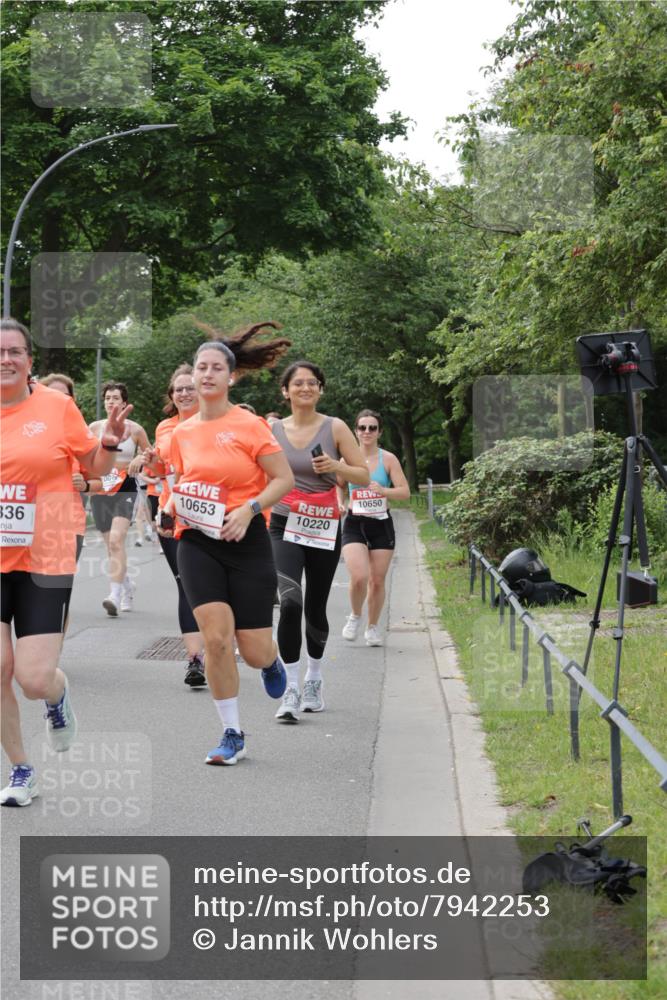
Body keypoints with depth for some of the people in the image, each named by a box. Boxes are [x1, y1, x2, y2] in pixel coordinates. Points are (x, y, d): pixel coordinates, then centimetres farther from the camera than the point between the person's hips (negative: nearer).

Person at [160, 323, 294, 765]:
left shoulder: (250, 425, -8)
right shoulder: (183, 433, 6)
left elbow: (284, 479, -7)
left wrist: (249, 509, -20)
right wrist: (170, 508, 2)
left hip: (246, 543, -3)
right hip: (198, 544, 3)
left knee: (254, 652, -2)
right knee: (216, 638, -12)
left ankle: (272, 660, 39)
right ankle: (233, 735, 1)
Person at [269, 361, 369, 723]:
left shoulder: (334, 428, -2)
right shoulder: (273, 430, 3)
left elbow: (363, 475, -1)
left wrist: (335, 466, -18)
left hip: (324, 529, 0)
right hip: (284, 526, 0)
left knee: (315, 609, 10)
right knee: (290, 601, -20)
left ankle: (314, 679, 35)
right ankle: (291, 690, -17)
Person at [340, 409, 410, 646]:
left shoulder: (388, 459, 0)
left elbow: (405, 492, -4)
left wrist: (383, 491, -22)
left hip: (381, 524, 1)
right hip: (354, 524, -1)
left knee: (377, 580, 5)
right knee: (359, 577, -18)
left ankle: (372, 627, 23)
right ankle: (355, 616, 10)